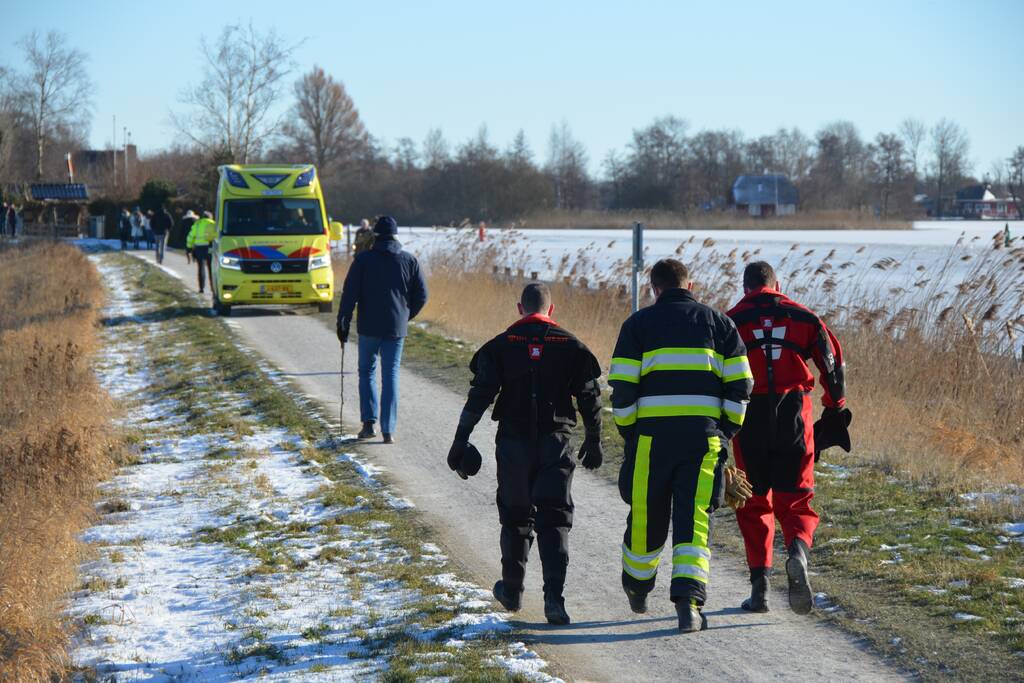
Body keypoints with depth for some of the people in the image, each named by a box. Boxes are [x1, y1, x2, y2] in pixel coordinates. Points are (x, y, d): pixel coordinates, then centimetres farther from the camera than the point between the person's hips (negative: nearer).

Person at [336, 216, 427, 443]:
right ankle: (388, 430, -2)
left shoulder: (363, 259, -3)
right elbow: (421, 295, 5)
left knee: (367, 372, 15)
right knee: (391, 376, 4)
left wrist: (343, 323, 1)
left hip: (369, 328, -1)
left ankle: (369, 421, 3)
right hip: (396, 329, 1)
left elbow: (349, 293, -6)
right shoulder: (409, 260, 3)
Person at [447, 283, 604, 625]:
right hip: (555, 443, 0)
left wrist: (460, 442, -2)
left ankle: (512, 590, 27)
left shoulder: (501, 346, 0)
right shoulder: (571, 346, 3)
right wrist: (593, 443, 18)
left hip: (513, 444, 0)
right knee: (554, 519, 0)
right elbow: (591, 398, 6)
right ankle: (554, 595, -15)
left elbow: (479, 396, -5)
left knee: (515, 516, 16)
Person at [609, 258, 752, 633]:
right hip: (704, 436, 0)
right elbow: (739, 384, 5)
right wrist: (728, 431, 13)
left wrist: (628, 432, 9)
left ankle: (637, 588, 37)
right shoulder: (718, 321, 10)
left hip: (652, 436, 0)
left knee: (647, 516, 15)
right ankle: (689, 600, -17)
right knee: (693, 521, 0)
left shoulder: (639, 323, 6)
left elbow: (622, 387, -2)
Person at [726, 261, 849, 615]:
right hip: (794, 416, 1)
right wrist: (836, 409, 19)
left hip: (750, 419, -1)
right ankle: (798, 550, -22)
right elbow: (833, 363, 8)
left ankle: (759, 584, 8)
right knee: (794, 498, 9)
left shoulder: (732, 320, 5)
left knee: (754, 504, 12)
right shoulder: (802, 317, 9)